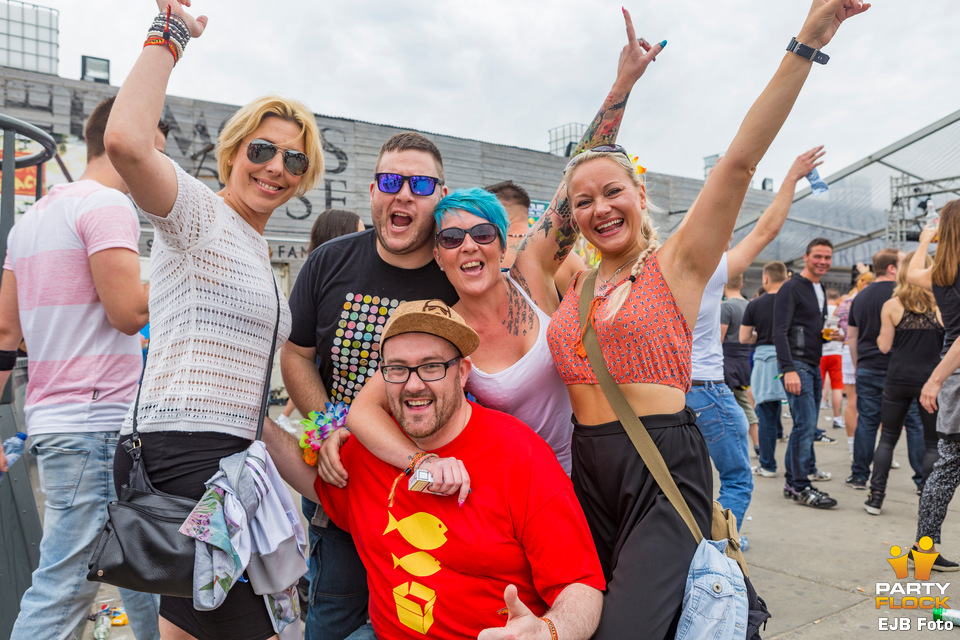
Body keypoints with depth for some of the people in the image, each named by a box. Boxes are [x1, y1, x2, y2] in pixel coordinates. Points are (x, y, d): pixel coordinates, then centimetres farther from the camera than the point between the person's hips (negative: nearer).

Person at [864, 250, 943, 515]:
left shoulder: (892, 305, -2)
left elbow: (884, 346, 0)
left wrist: (880, 335, 18)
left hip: (898, 379, 1)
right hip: (932, 380, -1)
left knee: (887, 438, 11)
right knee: (932, 443, 9)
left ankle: (876, 497, 11)